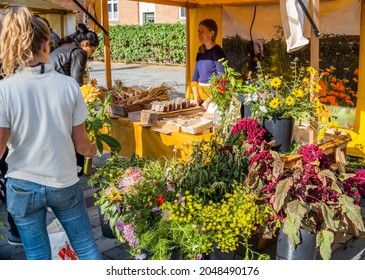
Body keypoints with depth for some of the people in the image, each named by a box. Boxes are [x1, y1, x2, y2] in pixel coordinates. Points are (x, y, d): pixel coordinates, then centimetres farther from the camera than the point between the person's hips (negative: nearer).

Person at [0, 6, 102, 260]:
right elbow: (81, 142, -3)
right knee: (86, 247, 18)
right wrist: (92, 150, 19)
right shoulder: (69, 85, -10)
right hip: (64, 183, 1)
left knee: (38, 257, 16)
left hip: (23, 187, 0)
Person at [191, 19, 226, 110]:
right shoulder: (200, 52, 10)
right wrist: (196, 96, 0)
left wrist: (209, 100, -18)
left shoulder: (217, 52, -11)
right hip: (201, 95, 7)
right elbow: (195, 76, 13)